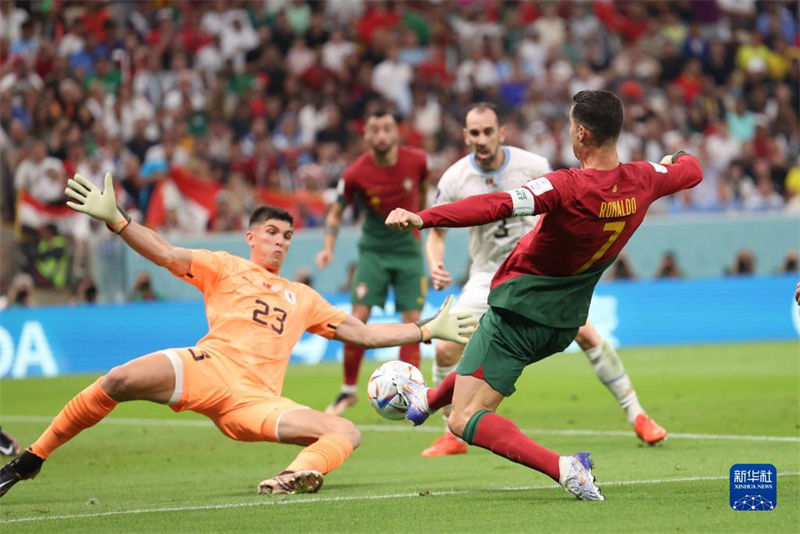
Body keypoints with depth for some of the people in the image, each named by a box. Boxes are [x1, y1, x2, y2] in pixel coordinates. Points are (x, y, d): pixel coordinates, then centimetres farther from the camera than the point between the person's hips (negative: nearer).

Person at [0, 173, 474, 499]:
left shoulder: (303, 298, 31)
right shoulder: (225, 268, 19)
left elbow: (363, 333, 33)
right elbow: (165, 253, 6)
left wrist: (428, 330, 27)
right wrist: (113, 218, -9)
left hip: (256, 401, 4)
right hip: (210, 368, -4)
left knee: (346, 434, -17)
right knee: (121, 380, -31)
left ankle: (297, 474, -47)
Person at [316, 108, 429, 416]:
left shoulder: (416, 161, -11)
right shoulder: (356, 174, -15)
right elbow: (337, 211, 0)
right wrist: (328, 247, -12)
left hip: (408, 249, 1)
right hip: (373, 249, -1)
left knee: (412, 322, -6)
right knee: (358, 318, -10)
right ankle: (349, 390, 6)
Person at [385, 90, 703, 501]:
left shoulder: (568, 188, -30)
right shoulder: (642, 181, -9)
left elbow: (497, 206, -41)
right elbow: (691, 171, 13)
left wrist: (422, 217, -44)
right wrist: (679, 156, 37)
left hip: (522, 309, -8)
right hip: (565, 323, 8)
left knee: (465, 422, -7)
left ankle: (563, 467, -23)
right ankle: (427, 400, 62)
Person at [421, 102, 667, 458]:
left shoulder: (531, 166, -14)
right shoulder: (454, 180, -12)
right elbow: (436, 233, -1)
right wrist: (435, 267, -21)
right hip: (488, 275, 1)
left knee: (585, 334, -13)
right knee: (446, 350, -13)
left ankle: (636, 415, 2)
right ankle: (455, 436, 6)